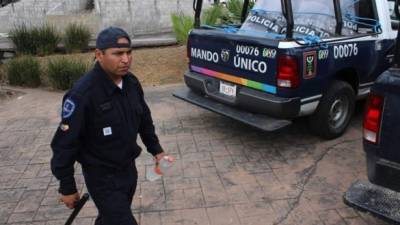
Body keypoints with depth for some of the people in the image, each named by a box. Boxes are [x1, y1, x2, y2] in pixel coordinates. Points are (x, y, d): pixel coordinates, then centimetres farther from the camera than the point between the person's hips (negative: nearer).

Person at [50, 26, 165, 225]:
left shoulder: (132, 82, -4)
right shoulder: (82, 93, -26)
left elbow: (144, 119, 12)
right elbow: (65, 143, -19)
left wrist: (155, 149, 14)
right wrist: (67, 187, -12)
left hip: (129, 169, 7)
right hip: (102, 176, -7)